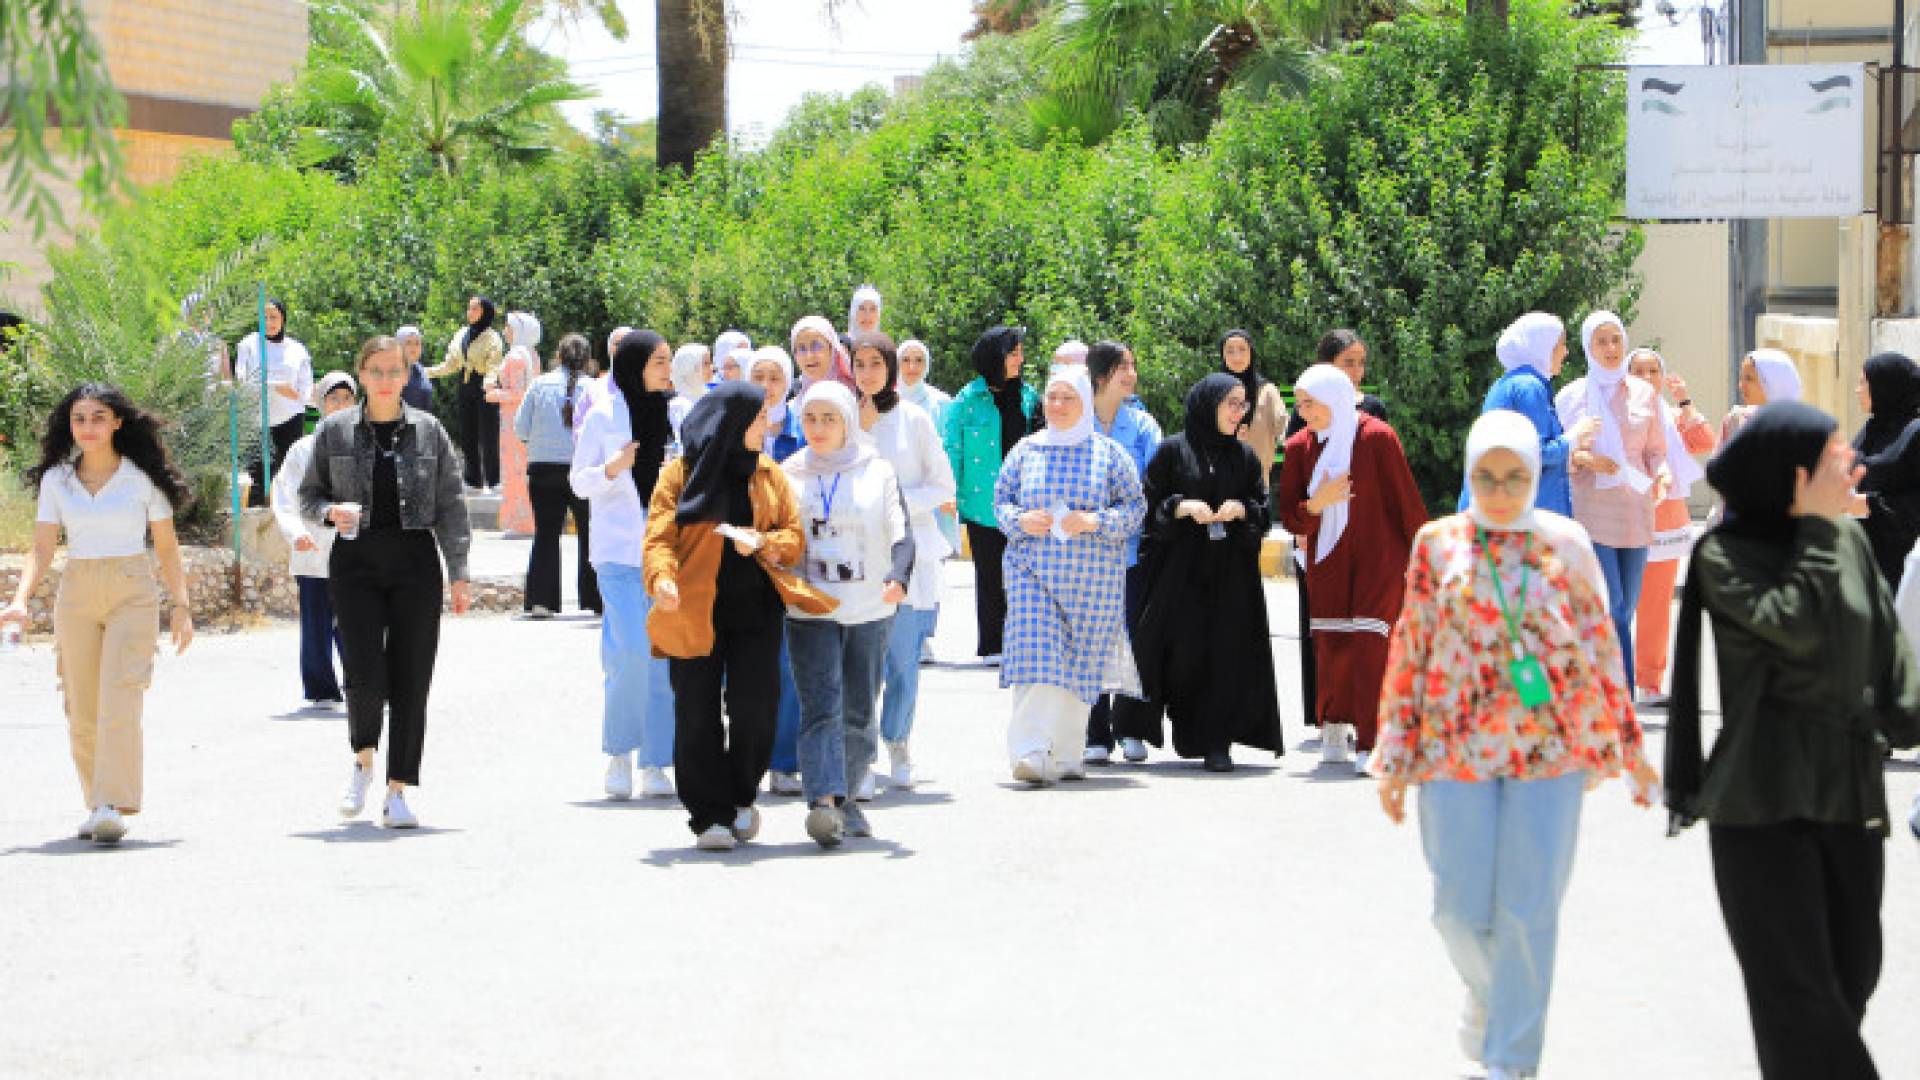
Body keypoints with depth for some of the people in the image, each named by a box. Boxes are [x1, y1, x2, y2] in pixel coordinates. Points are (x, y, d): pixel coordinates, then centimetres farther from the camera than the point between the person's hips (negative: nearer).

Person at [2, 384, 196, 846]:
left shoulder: (143, 477, 3)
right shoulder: (55, 480, 8)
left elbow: (167, 548, 7)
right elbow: (42, 548, 3)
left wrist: (182, 605, 0)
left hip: (133, 595, -3)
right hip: (76, 596, 3)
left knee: (119, 700, -16)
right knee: (82, 710, 2)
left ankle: (113, 808, -22)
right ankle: (97, 806, 14)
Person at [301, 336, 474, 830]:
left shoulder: (428, 430, 6)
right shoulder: (335, 430, 6)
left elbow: (451, 504, 7)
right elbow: (308, 496, 13)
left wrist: (458, 572, 1)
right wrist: (331, 511, -10)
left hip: (415, 565, 1)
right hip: (355, 563, -1)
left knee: (410, 680, -1)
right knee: (365, 675, -12)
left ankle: (398, 790, 7)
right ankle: (363, 760, 17)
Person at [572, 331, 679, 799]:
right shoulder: (604, 415, 1)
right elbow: (579, 482, 2)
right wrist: (612, 469, -16)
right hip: (619, 547, -3)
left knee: (665, 656, 0)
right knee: (632, 650, -16)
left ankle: (654, 763, 7)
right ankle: (618, 753, 1)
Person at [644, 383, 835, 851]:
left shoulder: (770, 475, 12)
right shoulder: (681, 473, 1)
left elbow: (794, 536, 10)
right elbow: (658, 538, -6)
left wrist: (762, 541, -12)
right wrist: (662, 578, -26)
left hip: (755, 607, 2)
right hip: (694, 610, -2)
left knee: (755, 705, -7)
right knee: (698, 712, -2)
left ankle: (742, 796, 16)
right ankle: (710, 816, 5)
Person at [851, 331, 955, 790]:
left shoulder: (914, 420, 5)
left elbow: (943, 487, 6)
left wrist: (896, 500, -9)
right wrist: (859, 431, -6)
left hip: (909, 550, 0)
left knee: (903, 659, 0)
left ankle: (898, 743, 20)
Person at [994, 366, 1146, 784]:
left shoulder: (1108, 452, 5)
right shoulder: (1025, 451, 10)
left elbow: (1135, 507, 4)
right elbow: (1000, 501, 13)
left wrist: (1096, 521, -13)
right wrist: (1021, 520, -8)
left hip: (1093, 577, 0)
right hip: (1034, 571, 0)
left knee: (1080, 662, 2)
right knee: (1036, 656, -13)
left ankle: (1067, 754, 13)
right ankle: (1030, 753, -20)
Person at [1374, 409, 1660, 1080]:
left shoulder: (1566, 545, 3)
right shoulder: (1437, 545, 3)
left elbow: (1601, 650, 8)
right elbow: (1410, 651, 6)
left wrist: (1627, 748, 10)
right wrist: (1396, 759, 4)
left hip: (1550, 749, 0)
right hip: (1456, 749, 0)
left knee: (1528, 911, -1)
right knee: (1460, 909, 1)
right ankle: (1487, 993, 34)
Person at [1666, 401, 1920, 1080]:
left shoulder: (1848, 540, 7)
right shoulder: (1724, 555, -8)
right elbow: (1797, 626, -22)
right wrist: (1816, 526, -18)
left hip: (1850, 788, 6)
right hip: (1764, 797, -6)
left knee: (1852, 973, 10)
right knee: (1798, 987, -7)